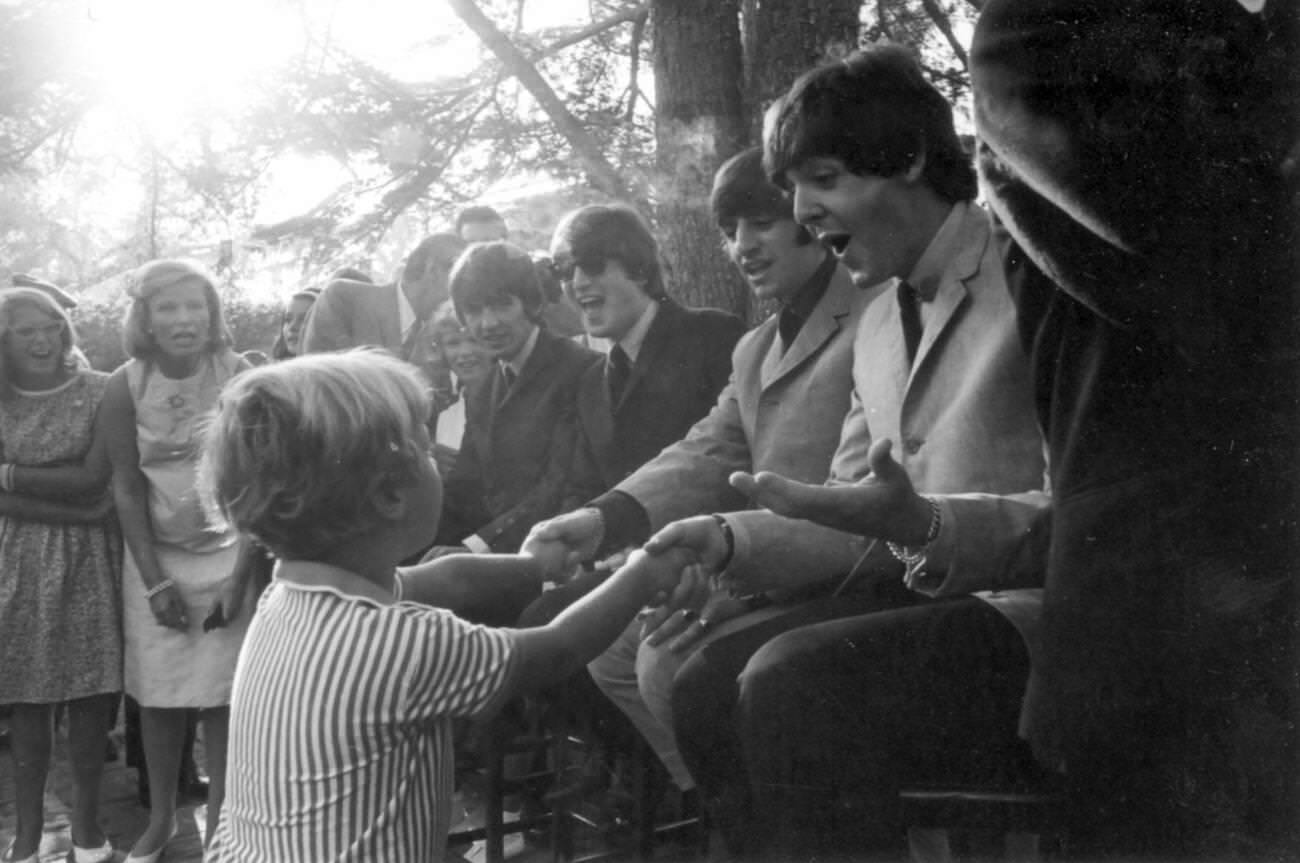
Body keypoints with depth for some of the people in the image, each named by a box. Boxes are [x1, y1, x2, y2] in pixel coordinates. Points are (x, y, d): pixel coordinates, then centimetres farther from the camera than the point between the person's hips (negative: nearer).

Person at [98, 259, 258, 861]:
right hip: (154, 557, 2)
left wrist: (242, 574, -14)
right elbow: (126, 487, -5)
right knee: (157, 696, 7)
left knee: (221, 697, -1)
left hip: (229, 551, -1)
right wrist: (154, 580, -8)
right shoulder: (124, 388, -9)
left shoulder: (241, 378, -13)